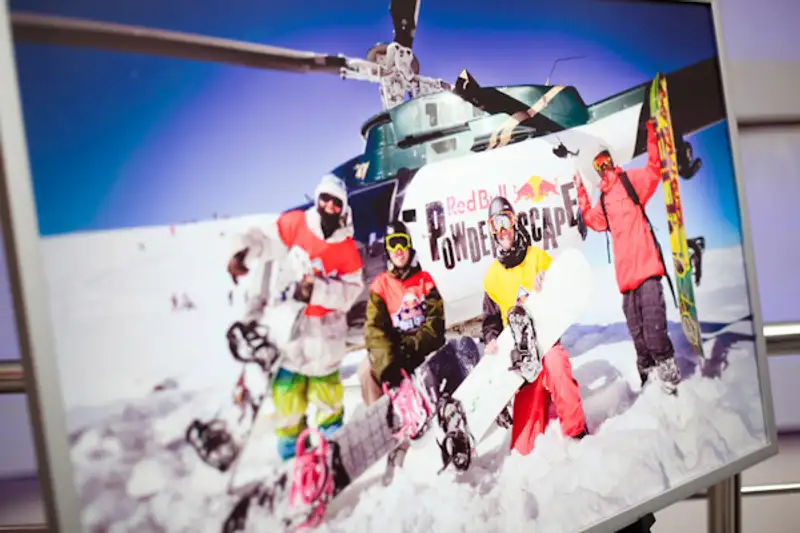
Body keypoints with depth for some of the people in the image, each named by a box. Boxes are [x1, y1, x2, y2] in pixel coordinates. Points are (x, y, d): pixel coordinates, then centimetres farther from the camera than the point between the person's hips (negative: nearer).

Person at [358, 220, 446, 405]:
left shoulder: (425, 280, 6)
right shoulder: (380, 285, 3)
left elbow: (435, 319, -3)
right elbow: (375, 328, -7)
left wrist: (413, 346, -20)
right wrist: (387, 362, -24)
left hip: (424, 347, 0)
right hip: (393, 350, 0)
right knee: (367, 370, -26)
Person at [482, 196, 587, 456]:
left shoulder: (539, 258, 2)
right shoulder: (492, 275, 9)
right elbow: (491, 320, 18)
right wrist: (492, 342, -3)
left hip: (546, 339, -2)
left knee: (555, 364, -43)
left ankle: (577, 433, -25)